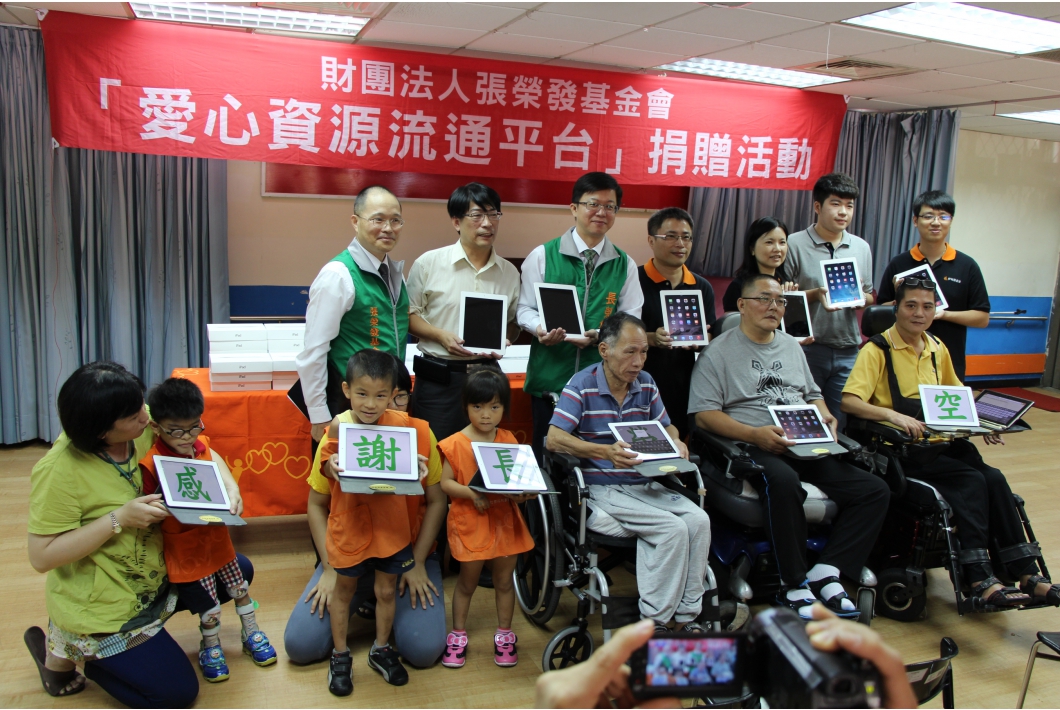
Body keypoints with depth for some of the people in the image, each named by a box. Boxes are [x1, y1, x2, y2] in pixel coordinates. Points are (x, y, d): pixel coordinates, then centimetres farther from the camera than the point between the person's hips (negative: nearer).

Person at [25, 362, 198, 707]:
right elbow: (41, 556, -25)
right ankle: (62, 651, 13)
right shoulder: (59, 470, -27)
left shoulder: (143, 432, -11)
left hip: (152, 581, 7)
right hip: (100, 608, -7)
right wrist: (119, 518, -32)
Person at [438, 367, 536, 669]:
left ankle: (504, 634, 32)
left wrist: (521, 493, -15)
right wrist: (472, 493, -26)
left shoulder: (508, 440, 3)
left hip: (505, 520, 3)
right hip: (470, 522, -3)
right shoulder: (455, 444, -10)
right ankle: (458, 634, 30)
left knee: (504, 579, 14)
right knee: (468, 581, 11)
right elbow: (445, 483, -11)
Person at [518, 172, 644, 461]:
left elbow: (631, 319, 4)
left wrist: (600, 335, -16)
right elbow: (525, 308, 3)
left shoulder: (624, 265, 6)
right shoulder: (543, 256, 1)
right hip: (549, 375, -1)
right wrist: (541, 329, -19)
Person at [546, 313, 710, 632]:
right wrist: (606, 453, -29)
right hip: (602, 489, -6)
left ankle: (686, 617, -8)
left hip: (645, 485, 6)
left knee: (699, 520, -18)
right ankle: (653, 623, -11)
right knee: (673, 528, -25)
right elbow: (553, 439, -17)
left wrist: (677, 444, -4)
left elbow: (666, 427, 22)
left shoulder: (646, 383, 10)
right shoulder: (582, 385, -8)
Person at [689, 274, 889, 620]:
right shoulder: (719, 351, 2)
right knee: (784, 482, -39)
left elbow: (813, 395, 30)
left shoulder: (791, 346, 23)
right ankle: (796, 587, -23)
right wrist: (755, 434, -19)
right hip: (753, 448, -7)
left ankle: (826, 572, -11)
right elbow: (704, 414, -6)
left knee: (875, 490, -10)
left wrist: (823, 416, 6)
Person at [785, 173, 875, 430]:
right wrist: (815, 294, -19)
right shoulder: (795, 244, -4)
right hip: (807, 348, -4)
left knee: (839, 425, 11)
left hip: (848, 351, 4)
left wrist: (860, 296, -7)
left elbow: (870, 298, 15)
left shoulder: (861, 248, 10)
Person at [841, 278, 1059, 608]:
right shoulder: (877, 350, -7)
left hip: (940, 443, 6)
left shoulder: (937, 349, 15)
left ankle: (1025, 573, -13)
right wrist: (892, 415, -33)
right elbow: (849, 401, -18)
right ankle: (979, 579, -22)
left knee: (993, 478, -19)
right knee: (971, 480, -24)